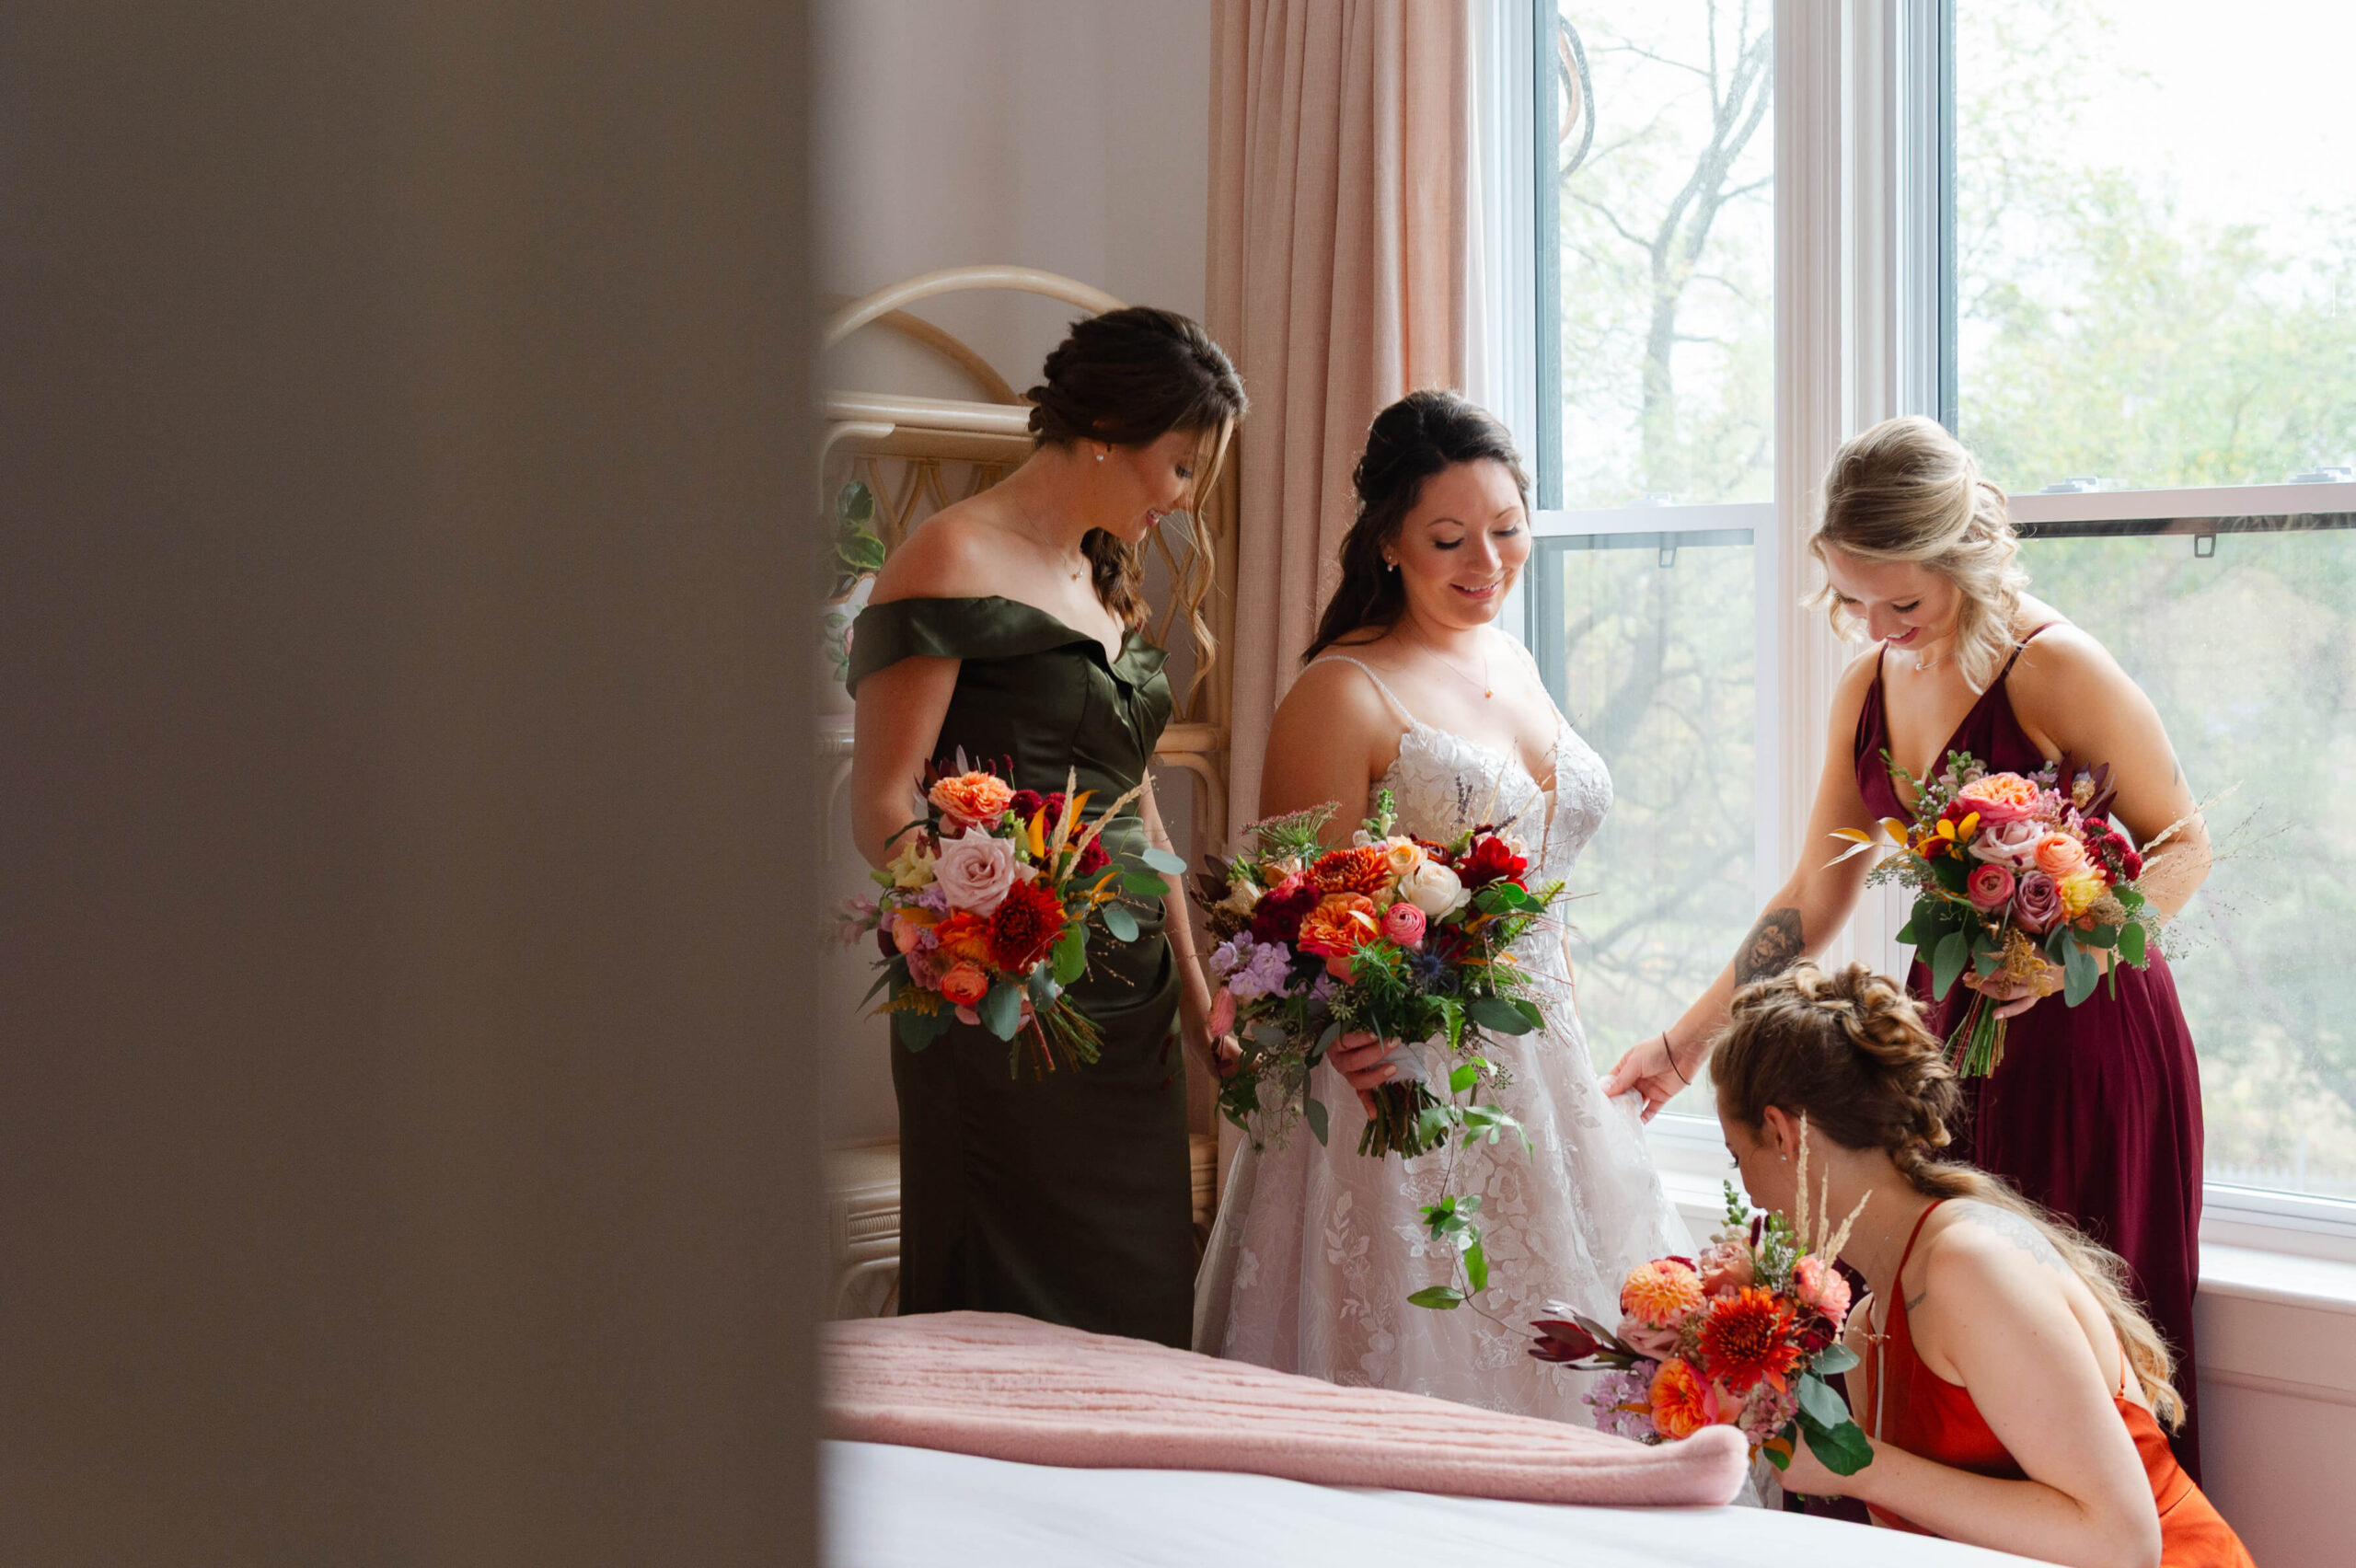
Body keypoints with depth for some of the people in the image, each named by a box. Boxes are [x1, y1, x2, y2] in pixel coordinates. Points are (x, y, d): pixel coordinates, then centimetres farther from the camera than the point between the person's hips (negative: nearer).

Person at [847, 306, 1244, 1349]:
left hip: (1131, 1019, 8)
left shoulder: (1107, 579, 20)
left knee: (1138, 1324, 7)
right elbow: (881, 805, -12)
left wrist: (1197, 995, 17)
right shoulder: (953, 560, -6)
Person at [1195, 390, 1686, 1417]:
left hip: (1548, 1081, 7)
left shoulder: (1515, 666, 13)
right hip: (1408, 1084, -7)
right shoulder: (1344, 692, -10)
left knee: (1550, 1359, 11)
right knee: (1422, 1364, -3)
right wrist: (1349, 1030, -29)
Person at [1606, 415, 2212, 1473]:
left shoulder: (2054, 668, -14)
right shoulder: (1869, 691, 8)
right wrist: (1686, 1044, 13)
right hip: (1948, 1025, 6)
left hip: (2084, 1030, -6)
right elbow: (1814, 898, 14)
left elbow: (2182, 846, -7)